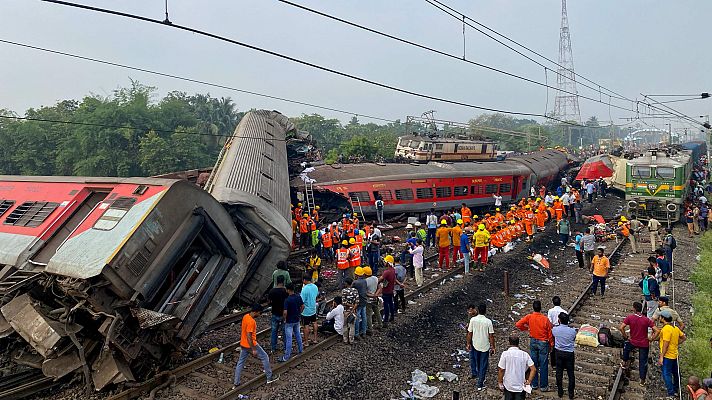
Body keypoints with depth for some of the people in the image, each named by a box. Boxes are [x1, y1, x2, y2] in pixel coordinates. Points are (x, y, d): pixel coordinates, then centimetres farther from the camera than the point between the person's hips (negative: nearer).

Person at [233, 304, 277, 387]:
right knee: (265, 357, 8)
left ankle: (235, 383, 21)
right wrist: (253, 349, -23)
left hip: (243, 344, 9)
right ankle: (269, 377, 18)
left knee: (240, 363, 15)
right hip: (250, 345, -9)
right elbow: (249, 336, -28)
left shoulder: (245, 316, 1)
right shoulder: (251, 321, -27)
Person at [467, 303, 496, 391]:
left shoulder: (473, 320, -12)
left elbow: (470, 333, -5)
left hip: (475, 345, 3)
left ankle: (480, 378, 43)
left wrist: (468, 343, 8)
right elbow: (491, 336, -12)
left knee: (478, 363, 23)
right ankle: (480, 385, 8)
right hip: (485, 346, -3)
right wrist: (493, 347, -1)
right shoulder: (488, 321, -17)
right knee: (483, 365, 7)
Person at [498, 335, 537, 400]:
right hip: (521, 386, 1)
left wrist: (500, 383, -2)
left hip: (508, 385, -1)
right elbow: (533, 369, -10)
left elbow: (501, 370, -12)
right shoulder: (524, 354, -6)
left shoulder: (505, 354, -13)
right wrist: (529, 381, -3)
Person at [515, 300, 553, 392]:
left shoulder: (529, 317, -12)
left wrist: (526, 328, 5)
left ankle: (534, 384, 22)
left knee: (533, 363, 13)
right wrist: (551, 344, 4)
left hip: (533, 342, 3)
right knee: (543, 364, 7)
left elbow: (518, 324, -13)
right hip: (543, 343, -3)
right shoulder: (545, 319, -18)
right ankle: (543, 386, 16)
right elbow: (550, 333, -10)